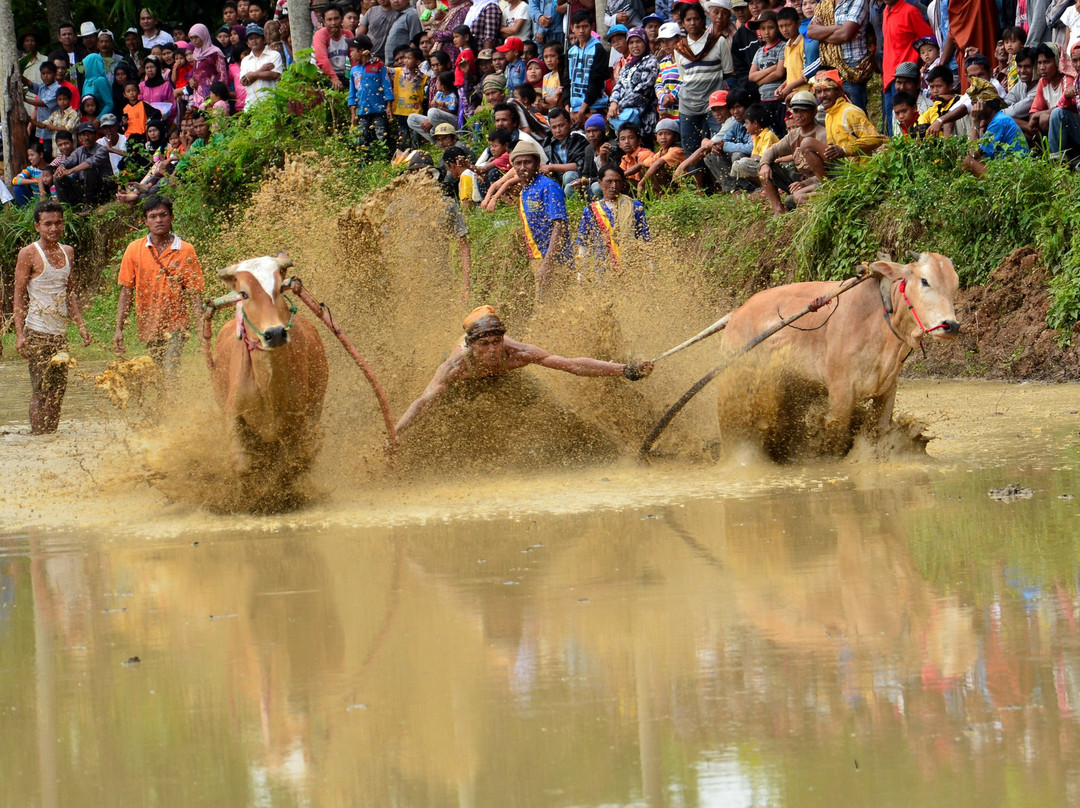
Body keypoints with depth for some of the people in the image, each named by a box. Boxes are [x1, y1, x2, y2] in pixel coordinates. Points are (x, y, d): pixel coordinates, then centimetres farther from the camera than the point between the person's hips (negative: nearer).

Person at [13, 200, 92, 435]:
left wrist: (80, 325, 11)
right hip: (37, 333, -6)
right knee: (41, 389, -7)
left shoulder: (67, 252, 13)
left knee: (58, 388, 4)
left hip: (60, 332, 6)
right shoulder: (29, 254, -5)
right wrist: (19, 333, -14)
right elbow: (19, 295, -7)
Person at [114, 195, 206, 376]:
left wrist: (201, 329, -10)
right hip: (147, 327, 3)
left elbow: (195, 293, -1)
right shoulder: (134, 250, 4)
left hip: (175, 326, -3)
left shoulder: (186, 251, -1)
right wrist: (119, 329, -2)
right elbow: (126, 291, 5)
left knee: (171, 375, -19)